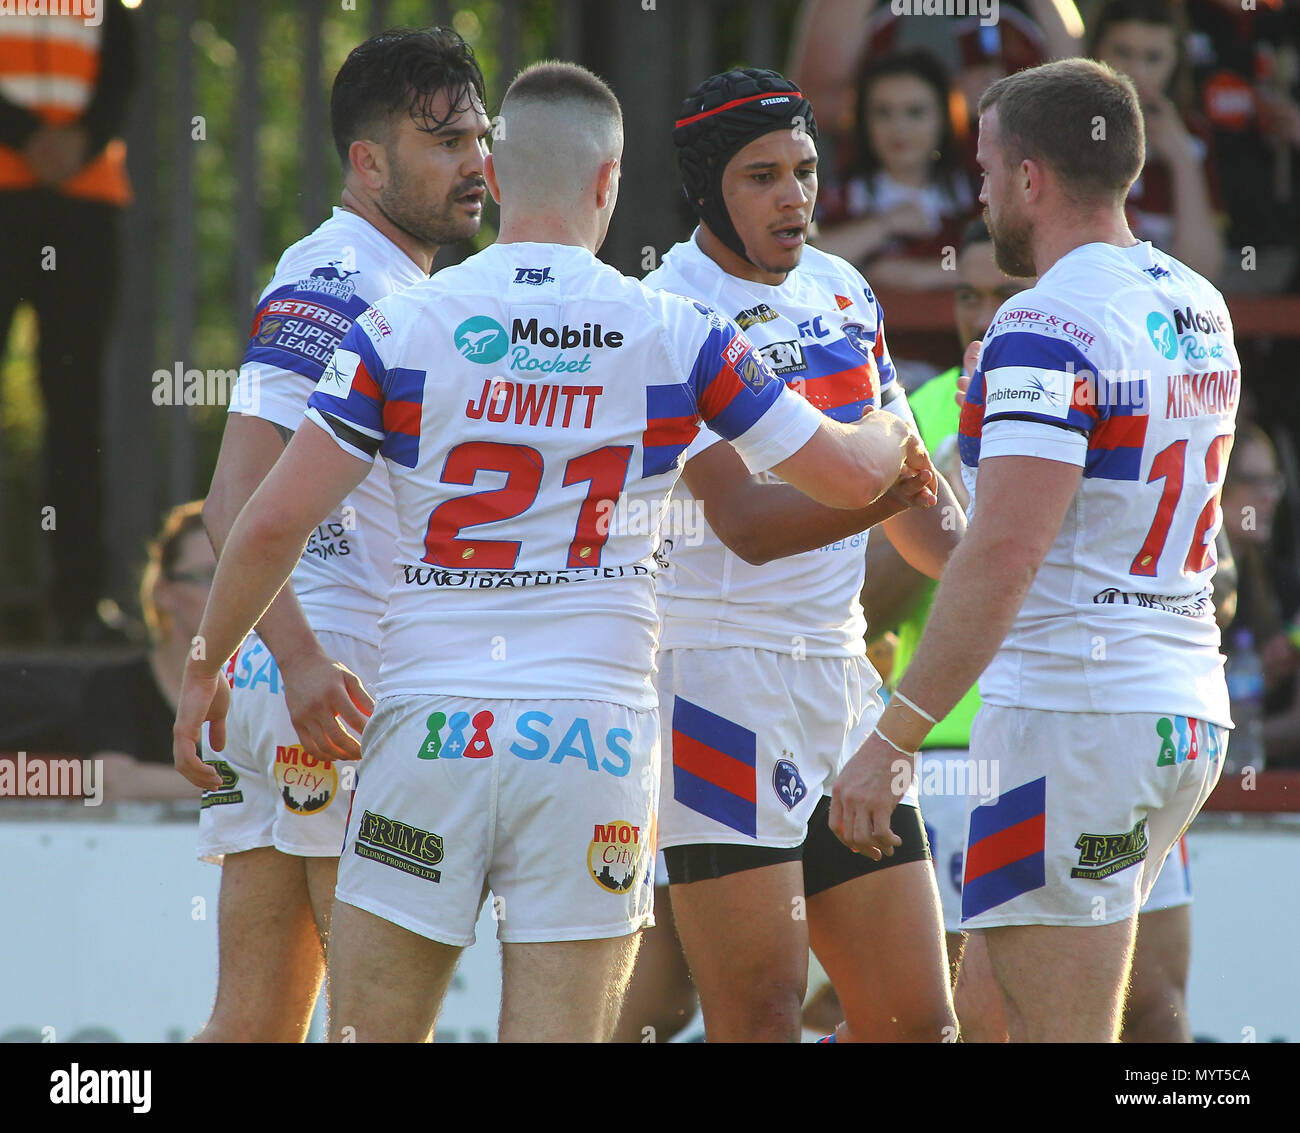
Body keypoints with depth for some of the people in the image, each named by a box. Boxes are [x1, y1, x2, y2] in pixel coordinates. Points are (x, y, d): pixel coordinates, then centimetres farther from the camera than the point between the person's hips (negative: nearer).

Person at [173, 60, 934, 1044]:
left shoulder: (402, 328, -1)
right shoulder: (677, 336, 1)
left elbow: (276, 522, -3)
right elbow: (850, 476, 10)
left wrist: (207, 670, 12)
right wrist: (894, 435, 34)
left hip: (430, 728, 0)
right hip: (594, 730, 0)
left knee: (371, 1036, 5)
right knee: (556, 1035, 2)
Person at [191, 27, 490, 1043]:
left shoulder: (413, 293, 22)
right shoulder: (332, 281, -10)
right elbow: (238, 500, -21)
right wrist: (303, 659, -31)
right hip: (333, 677, -10)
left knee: (258, 1020, 7)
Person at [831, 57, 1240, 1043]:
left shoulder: (1049, 326, -15)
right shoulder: (1199, 311, 13)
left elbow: (1005, 556, -23)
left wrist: (895, 738, -22)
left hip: (1071, 711, -9)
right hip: (1189, 710, 9)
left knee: (1061, 1032, -7)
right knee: (1024, 1006, 19)